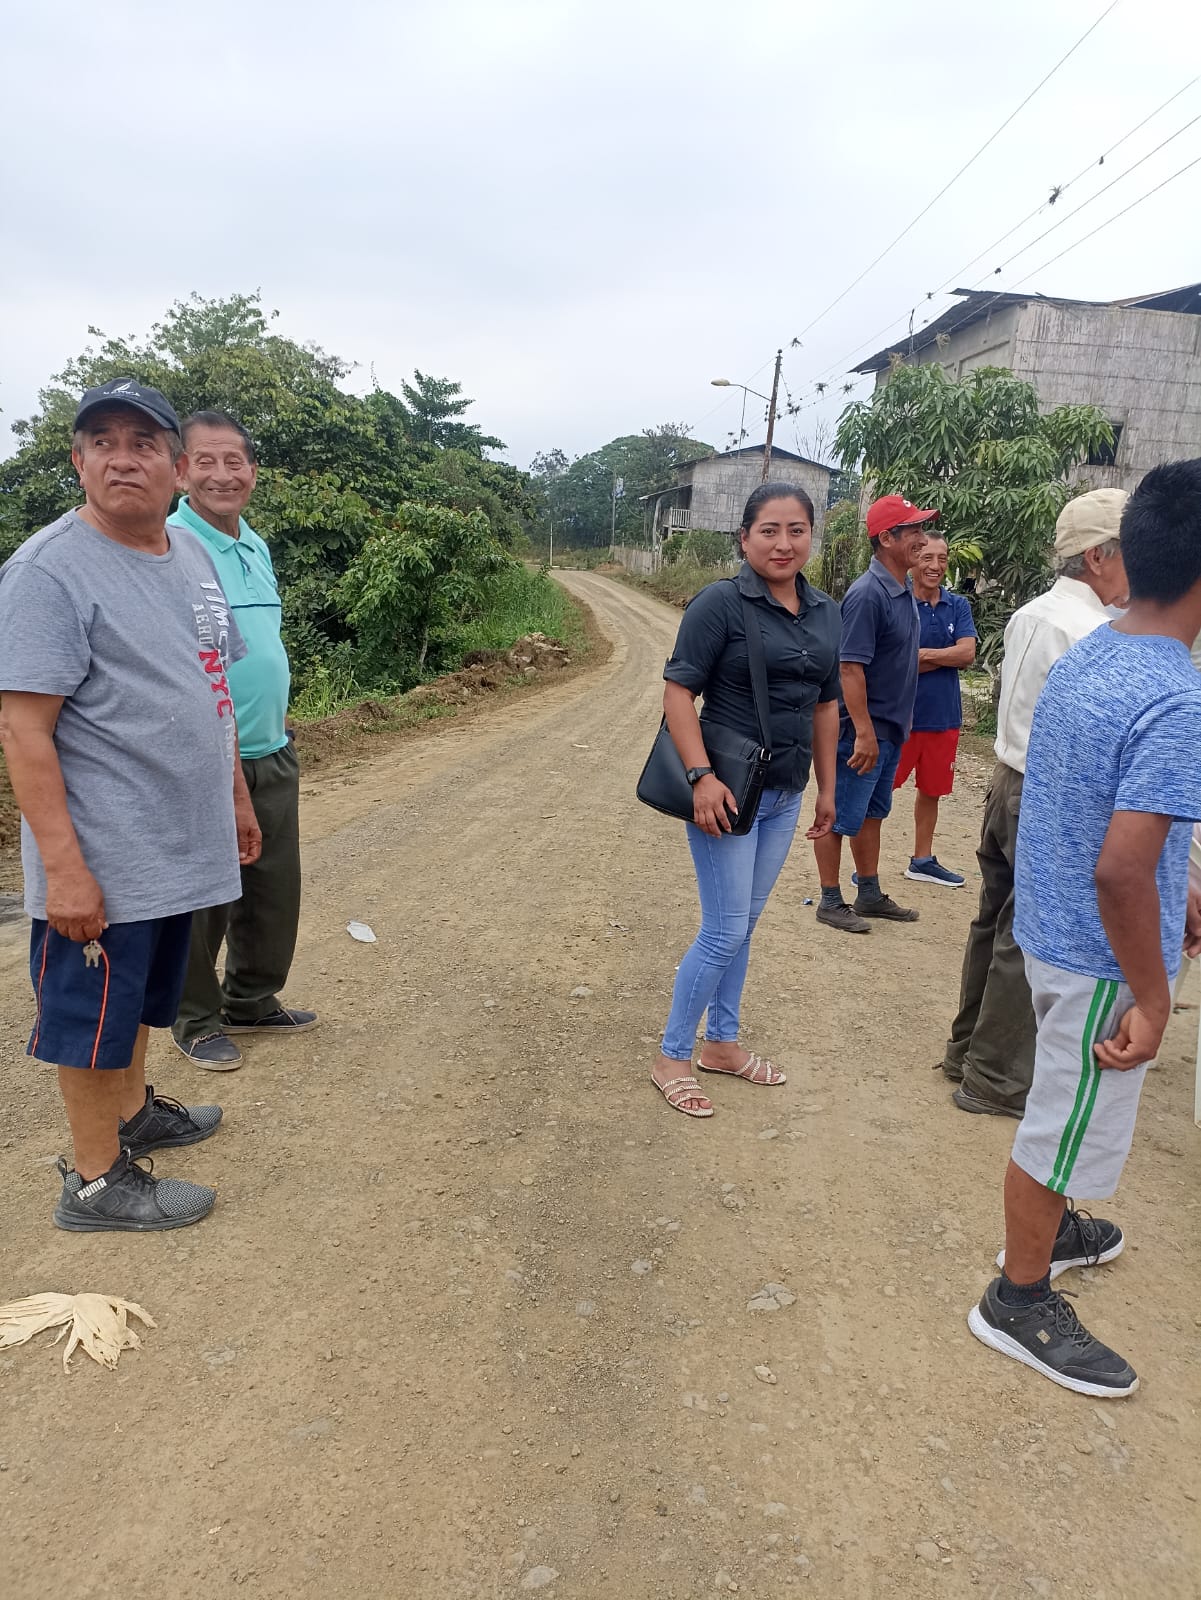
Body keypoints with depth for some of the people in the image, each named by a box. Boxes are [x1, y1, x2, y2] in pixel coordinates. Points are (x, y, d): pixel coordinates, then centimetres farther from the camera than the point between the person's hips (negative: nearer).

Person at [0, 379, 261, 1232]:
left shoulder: (191, 556, 9)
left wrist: (238, 798, 18)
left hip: (180, 845, 8)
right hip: (103, 861, -8)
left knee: (140, 996, 23)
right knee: (93, 1014, 7)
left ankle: (132, 1112, 43)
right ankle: (97, 1181, 22)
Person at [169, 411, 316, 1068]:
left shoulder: (257, 547, 12)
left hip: (272, 755, 8)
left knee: (274, 889, 17)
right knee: (202, 900, 6)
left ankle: (251, 999, 35)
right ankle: (196, 1019, 24)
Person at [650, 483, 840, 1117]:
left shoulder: (825, 613, 7)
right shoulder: (721, 602, -12)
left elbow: (826, 705, 14)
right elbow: (678, 691, -15)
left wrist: (826, 786, 16)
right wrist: (701, 776, -24)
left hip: (785, 795, 6)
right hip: (728, 790, -6)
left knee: (744, 924, 16)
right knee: (725, 932, -3)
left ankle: (721, 1041, 32)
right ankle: (671, 1058, 14)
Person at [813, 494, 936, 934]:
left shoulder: (904, 590, 9)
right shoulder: (868, 593, -20)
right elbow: (851, 667, -23)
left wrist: (902, 719, 19)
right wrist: (864, 732, -25)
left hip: (891, 729, 9)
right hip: (863, 730, -9)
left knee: (872, 813, 18)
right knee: (841, 817, 3)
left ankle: (870, 895, 29)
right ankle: (831, 902, 14)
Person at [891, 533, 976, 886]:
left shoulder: (958, 606, 5)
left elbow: (967, 654, -8)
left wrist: (921, 654, -16)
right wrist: (945, 657, -13)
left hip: (944, 715, 5)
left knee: (931, 790, 16)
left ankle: (922, 860, 30)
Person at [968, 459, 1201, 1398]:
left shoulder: (1084, 658, 0)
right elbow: (1119, 873, -33)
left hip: (1051, 930, 9)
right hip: (1101, 959, -9)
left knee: (1064, 1110, 28)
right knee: (1071, 1125, 10)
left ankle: (1049, 1228, 51)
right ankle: (1020, 1302, 30)